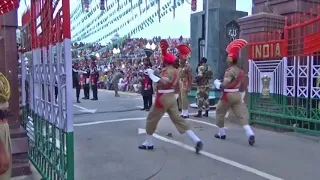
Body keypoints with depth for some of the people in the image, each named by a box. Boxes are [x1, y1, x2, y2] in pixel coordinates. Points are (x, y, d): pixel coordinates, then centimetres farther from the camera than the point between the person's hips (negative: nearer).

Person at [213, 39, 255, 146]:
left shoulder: (230, 71, -18)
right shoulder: (239, 70, 10)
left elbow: (224, 85, -25)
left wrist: (217, 83, -5)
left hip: (228, 95, -7)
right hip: (237, 95, 7)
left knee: (219, 113, 13)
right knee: (241, 115, 2)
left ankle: (222, 133, 23)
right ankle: (250, 134, -14)